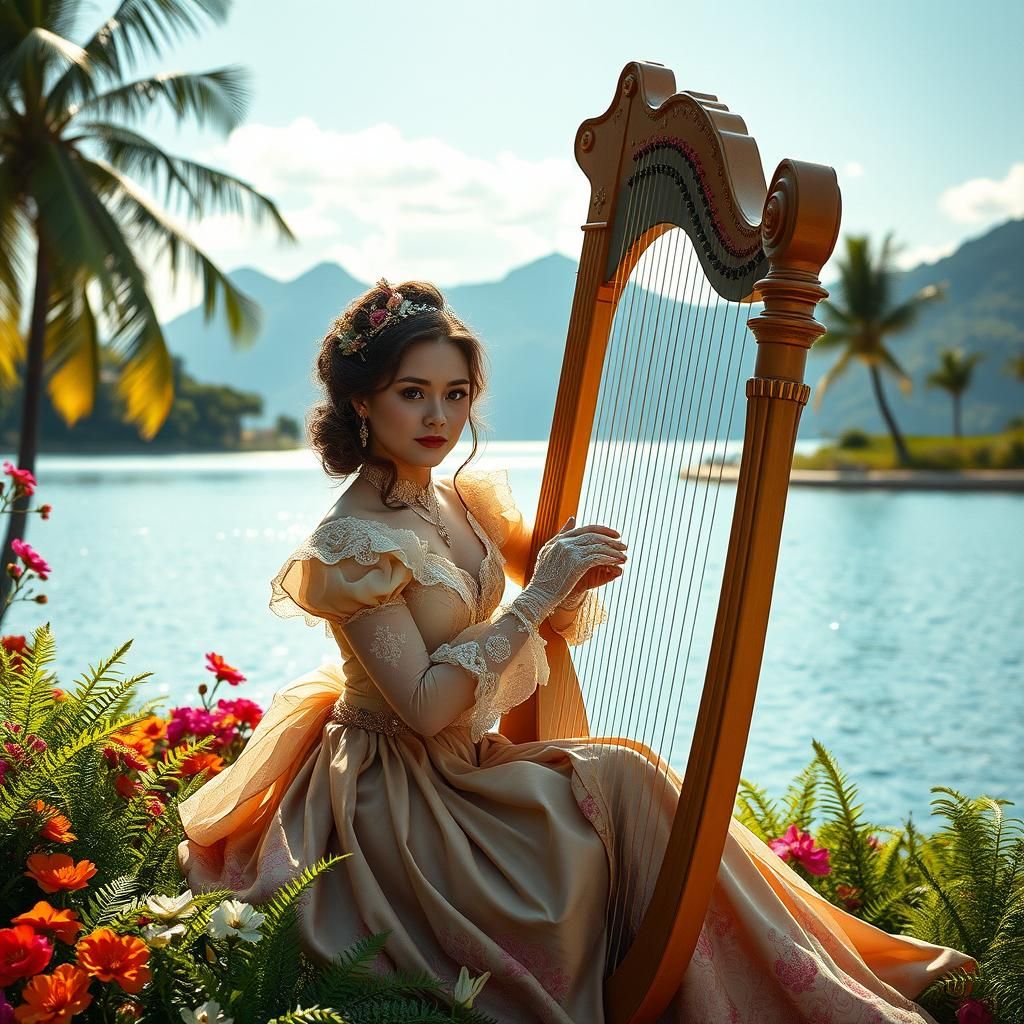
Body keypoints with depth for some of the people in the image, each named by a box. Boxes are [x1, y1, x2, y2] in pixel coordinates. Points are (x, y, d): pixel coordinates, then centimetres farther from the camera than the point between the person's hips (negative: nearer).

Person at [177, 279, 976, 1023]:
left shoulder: (464, 502, 4)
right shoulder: (353, 544, -18)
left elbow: (560, 624, 9)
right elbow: (424, 705, -24)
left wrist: (574, 579, -15)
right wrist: (536, 596, -25)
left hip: (465, 764, 7)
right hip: (399, 795, -7)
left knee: (624, 780, -9)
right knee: (616, 780, -16)